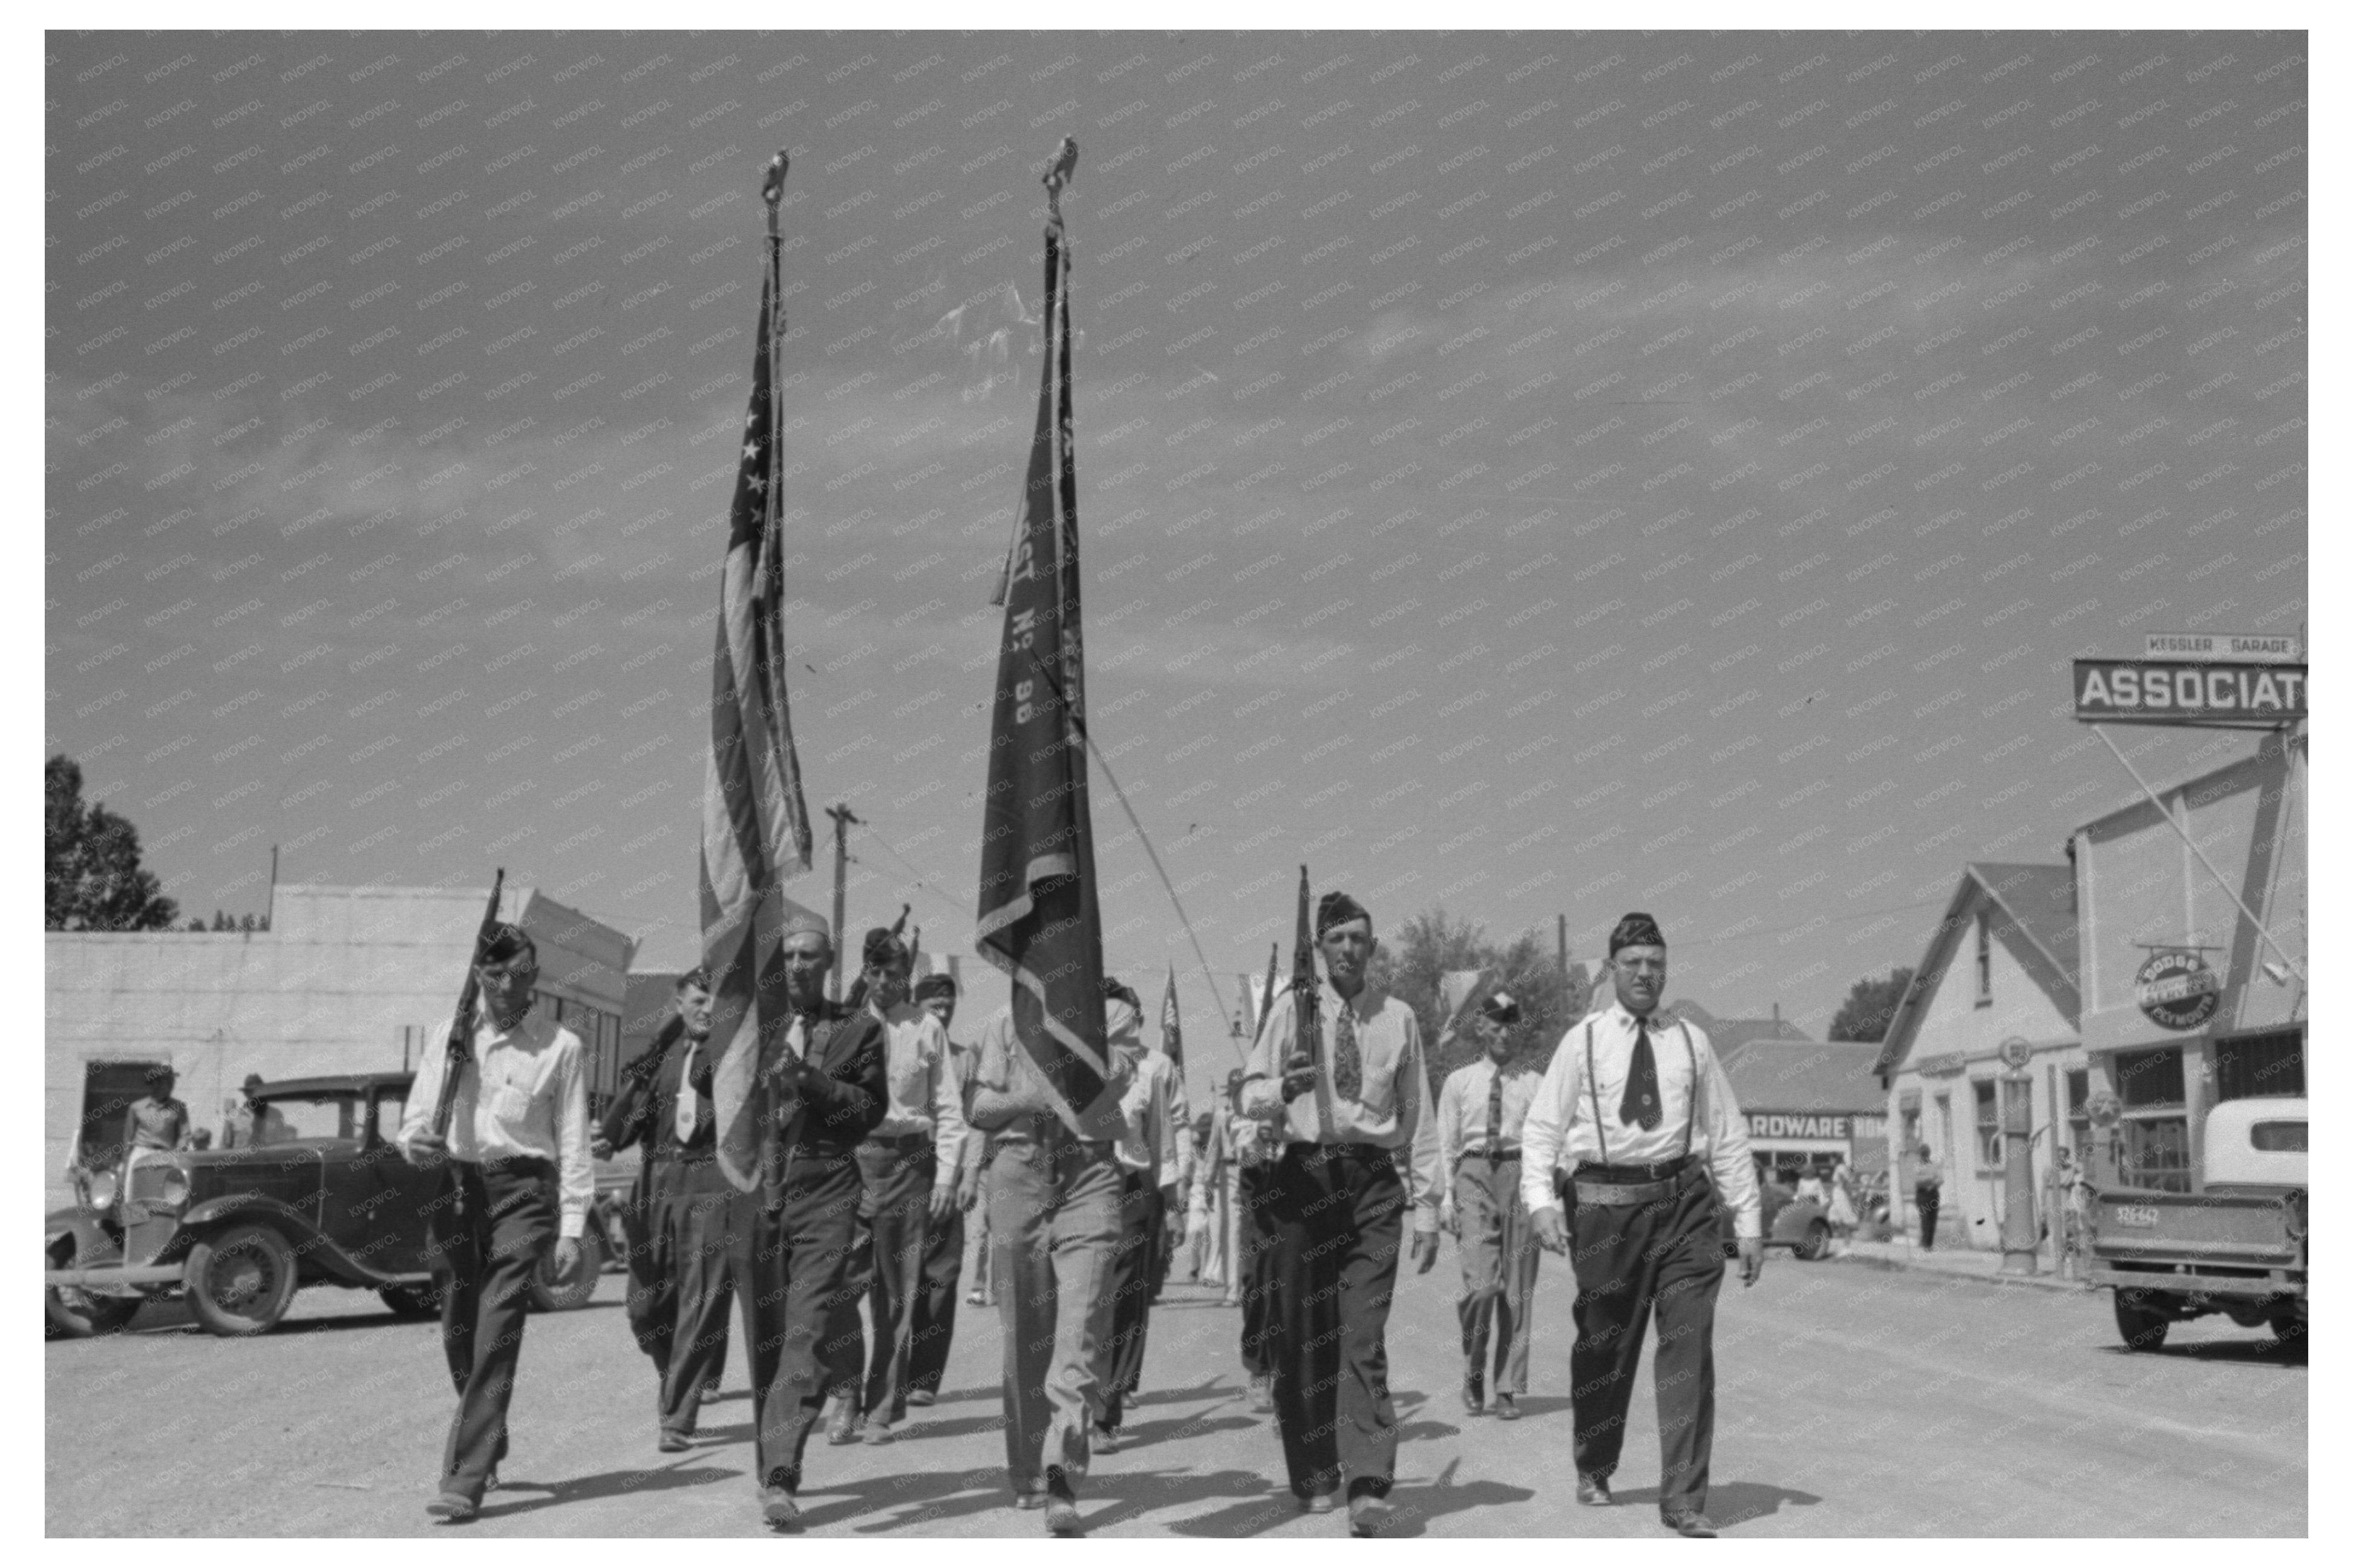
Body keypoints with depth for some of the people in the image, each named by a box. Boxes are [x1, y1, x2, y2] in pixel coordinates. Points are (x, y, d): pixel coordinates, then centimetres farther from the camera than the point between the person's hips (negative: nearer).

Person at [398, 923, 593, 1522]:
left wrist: (572, 1229, -2)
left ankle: (466, 1481, -15)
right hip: (453, 1186, 4)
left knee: (496, 1335, -13)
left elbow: (573, 1143, 2)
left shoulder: (561, 1047, 3)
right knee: (457, 1334, 11)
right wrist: (415, 1142, -12)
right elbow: (415, 1119, 12)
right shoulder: (447, 1036, 11)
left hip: (522, 1188, -3)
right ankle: (486, 1440, 37)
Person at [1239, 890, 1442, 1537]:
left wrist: (1427, 1206, 7)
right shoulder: (1292, 1009, 5)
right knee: (1300, 1336, 6)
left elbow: (1418, 1118, 10)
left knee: (1363, 1338, -11)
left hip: (1373, 1179, -1)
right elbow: (1250, 1095, 3)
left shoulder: (1398, 1018, 8)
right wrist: (1284, 1088, -20)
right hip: (1305, 1174, 1)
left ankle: (1369, 1484, -16)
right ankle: (1314, 1477, 18)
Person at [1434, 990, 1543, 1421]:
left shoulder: (1535, 1084, 8)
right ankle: (1474, 1372, 9)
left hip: (1521, 1176, 1)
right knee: (1481, 1284, -14)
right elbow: (1447, 1143, 11)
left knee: (1517, 1289, 2)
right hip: (1473, 1176, -1)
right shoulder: (1459, 1082, 10)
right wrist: (1445, 1195, 2)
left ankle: (1508, 1389, 10)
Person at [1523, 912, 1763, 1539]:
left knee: (1689, 1346, -5)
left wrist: (1749, 1223, 7)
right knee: (1604, 1345, 10)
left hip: (1684, 1202, 1)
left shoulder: (1691, 1043, 9)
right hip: (1605, 1202, -1)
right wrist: (1541, 1200, -13)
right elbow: (1541, 1128, 2)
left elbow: (1727, 1136, 11)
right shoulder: (1582, 1042, 5)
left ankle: (1683, 1498, -1)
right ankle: (1593, 1471, 30)